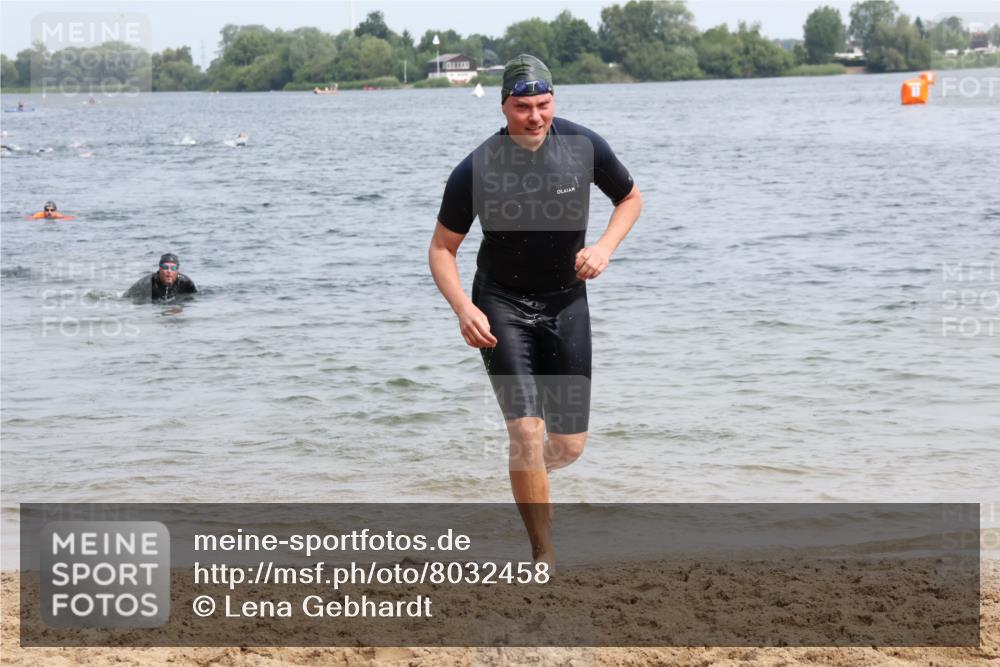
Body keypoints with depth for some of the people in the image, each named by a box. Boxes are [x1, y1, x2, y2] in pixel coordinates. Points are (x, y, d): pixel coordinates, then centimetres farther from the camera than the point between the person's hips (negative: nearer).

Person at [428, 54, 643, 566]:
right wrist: (464, 309, -22)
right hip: (502, 305, -3)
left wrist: (605, 247, -11)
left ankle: (528, 476, 41)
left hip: (567, 303, 3)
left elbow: (630, 199, 8)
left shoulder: (585, 147, -10)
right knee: (527, 430, -17)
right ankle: (543, 555, -5)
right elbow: (441, 249, -7)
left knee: (570, 445, 5)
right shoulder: (477, 170, -17)